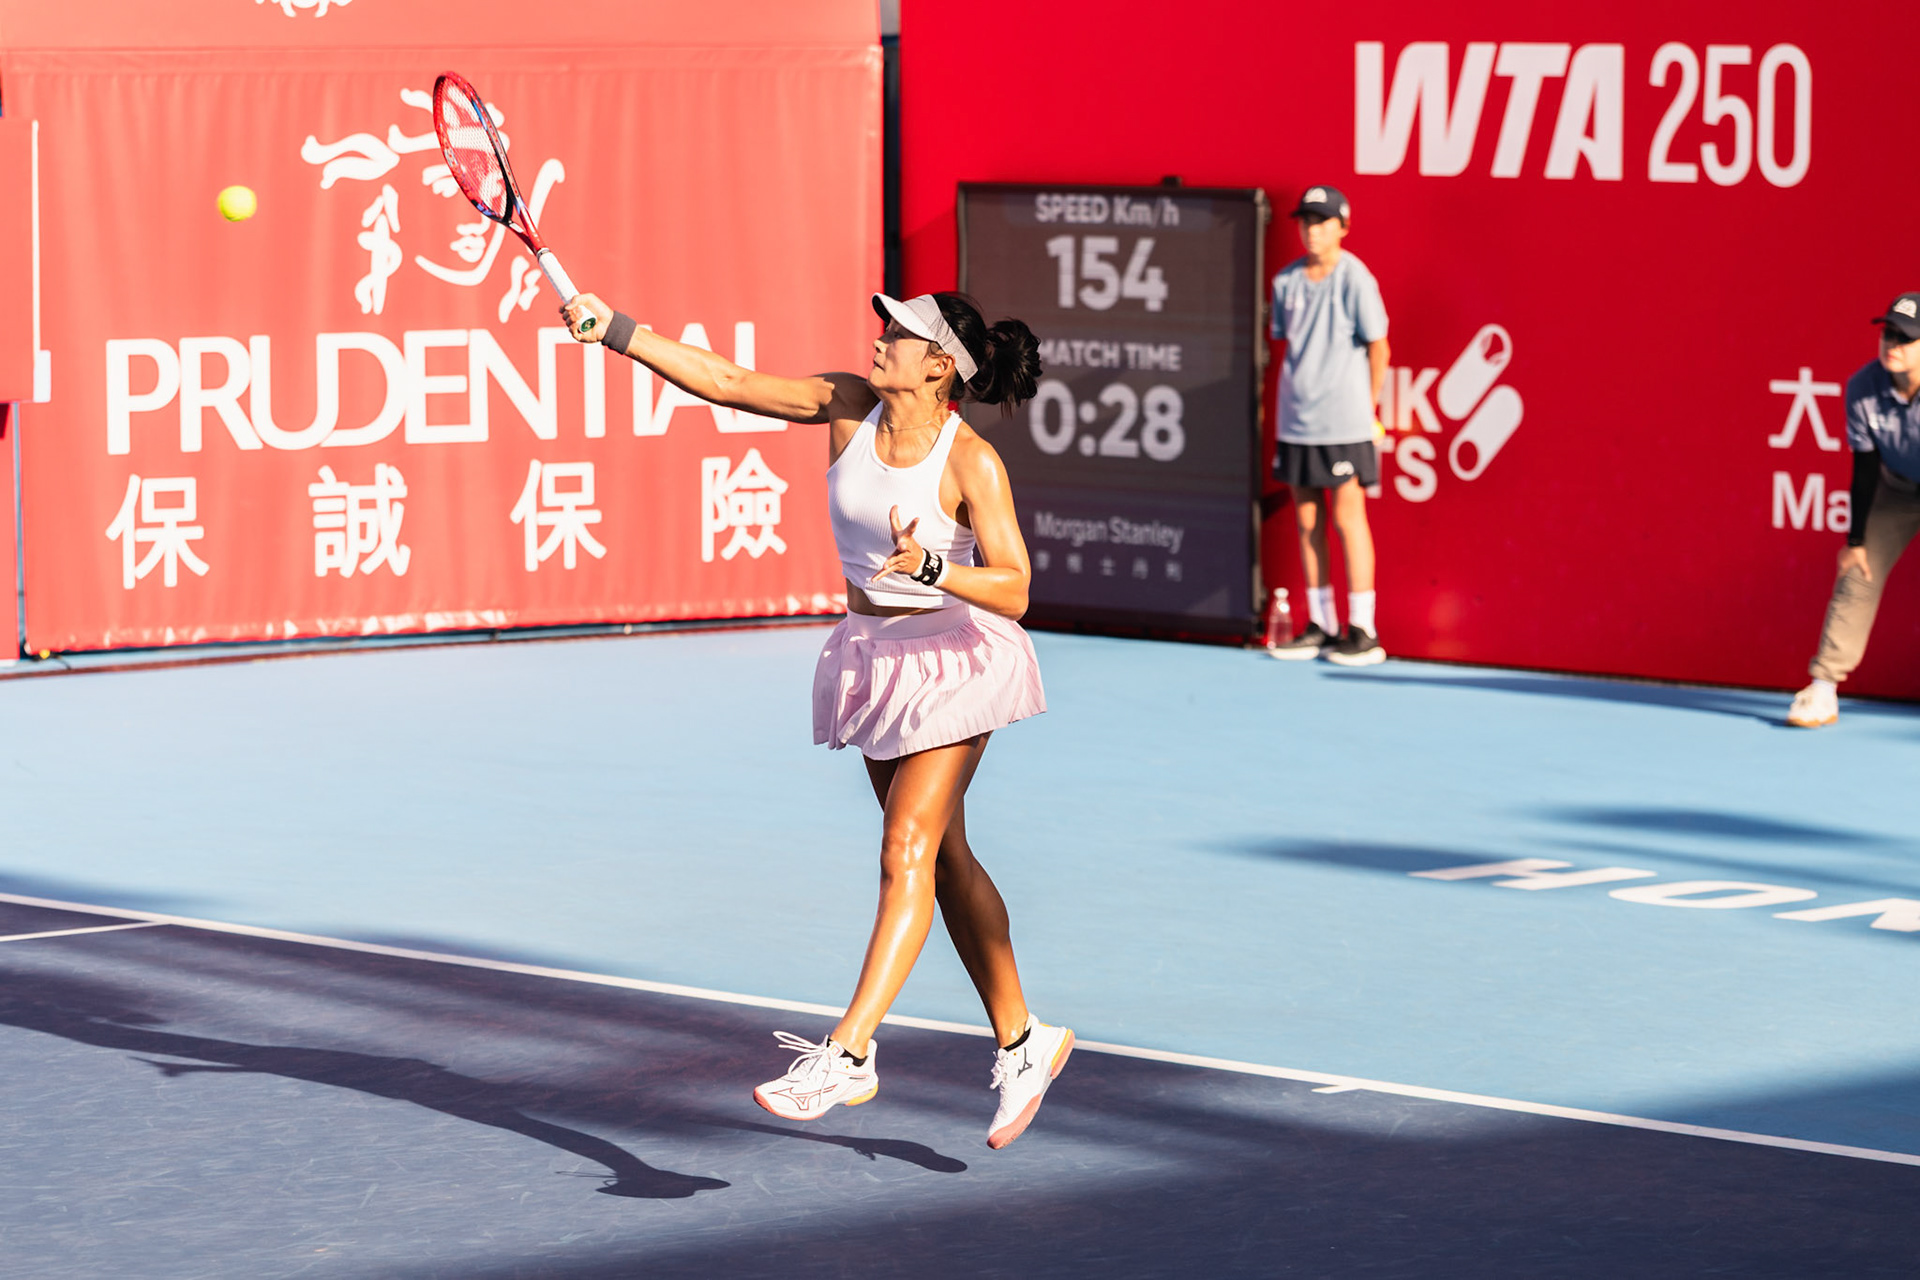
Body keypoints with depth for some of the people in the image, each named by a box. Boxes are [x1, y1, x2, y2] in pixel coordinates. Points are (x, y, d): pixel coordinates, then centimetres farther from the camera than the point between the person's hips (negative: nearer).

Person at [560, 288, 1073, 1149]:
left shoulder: (972, 462, -21)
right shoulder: (847, 407, -6)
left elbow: (1013, 590, -25)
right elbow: (726, 381, -6)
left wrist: (933, 568, -42)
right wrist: (614, 329, -13)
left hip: (952, 658, -7)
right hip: (872, 653, 7)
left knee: (908, 855, -15)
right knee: (942, 858, 12)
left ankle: (845, 1053, -20)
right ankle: (1021, 1042, 23)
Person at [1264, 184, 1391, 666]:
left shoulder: (1354, 278, -9)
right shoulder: (1286, 280, 7)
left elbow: (1378, 346, -4)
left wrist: (1366, 406, 0)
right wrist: (1295, 396, 10)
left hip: (1343, 424, -6)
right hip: (1296, 422, 6)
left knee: (1348, 518, -5)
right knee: (1307, 521, 8)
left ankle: (1362, 631, -1)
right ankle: (1320, 626, 16)